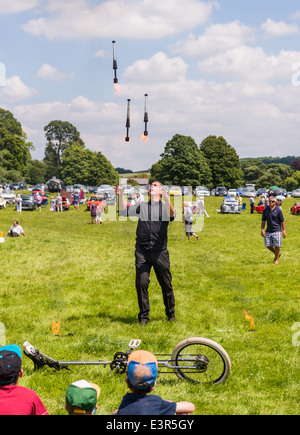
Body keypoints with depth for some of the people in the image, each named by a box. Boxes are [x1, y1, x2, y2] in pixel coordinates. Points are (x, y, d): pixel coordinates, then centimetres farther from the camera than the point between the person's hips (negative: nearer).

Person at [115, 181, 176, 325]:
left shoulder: (164, 207, 6)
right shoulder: (141, 206, 17)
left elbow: (171, 215, -16)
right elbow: (123, 212, 14)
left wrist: (167, 199, -33)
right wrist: (120, 196, 0)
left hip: (160, 251, -2)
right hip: (142, 251, 2)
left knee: (166, 283, 4)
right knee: (141, 283, -4)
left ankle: (171, 313, 21)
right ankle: (144, 316, 6)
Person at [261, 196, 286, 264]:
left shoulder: (278, 210, -6)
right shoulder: (265, 209, 4)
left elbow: (282, 221, -3)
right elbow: (263, 220, 10)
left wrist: (284, 231, -6)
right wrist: (262, 230, 2)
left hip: (277, 231, -4)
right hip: (268, 231, 4)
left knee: (277, 246, -1)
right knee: (268, 245, 4)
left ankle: (276, 259, 18)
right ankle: (277, 254, 29)